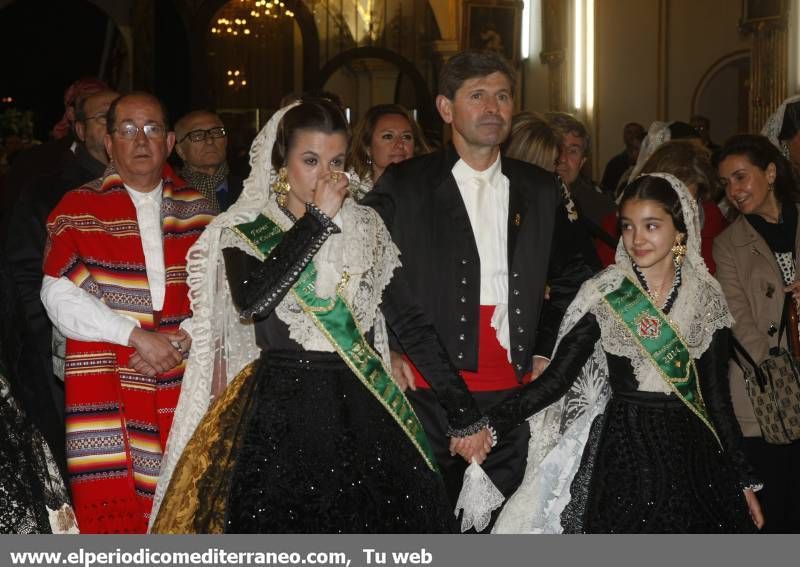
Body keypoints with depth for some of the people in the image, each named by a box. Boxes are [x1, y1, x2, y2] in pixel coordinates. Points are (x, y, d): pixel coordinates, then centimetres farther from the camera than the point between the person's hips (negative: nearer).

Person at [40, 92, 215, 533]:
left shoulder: (196, 210, 14)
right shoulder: (78, 209, 5)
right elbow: (60, 295, -5)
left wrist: (183, 339, -9)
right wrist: (137, 335, -13)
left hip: (182, 378, 3)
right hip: (105, 389, -2)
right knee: (112, 510, -7)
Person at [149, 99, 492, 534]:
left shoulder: (366, 228, 9)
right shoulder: (244, 231, 0)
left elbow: (411, 324, 8)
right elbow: (253, 301, -21)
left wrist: (465, 414, 5)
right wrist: (317, 219, -15)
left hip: (362, 417, 3)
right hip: (278, 416, -3)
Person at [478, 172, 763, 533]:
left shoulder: (707, 299, 3)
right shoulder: (602, 296, -4)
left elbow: (716, 394, 8)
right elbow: (558, 377, -9)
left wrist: (744, 478, 9)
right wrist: (491, 425, -20)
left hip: (691, 454, 3)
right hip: (622, 451, -2)